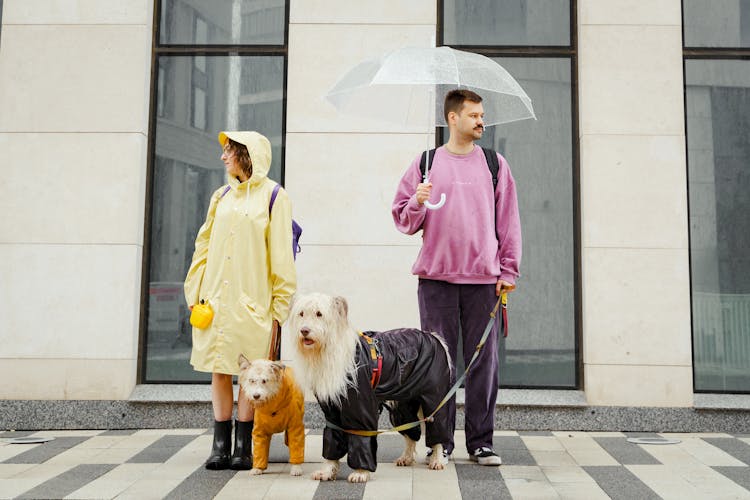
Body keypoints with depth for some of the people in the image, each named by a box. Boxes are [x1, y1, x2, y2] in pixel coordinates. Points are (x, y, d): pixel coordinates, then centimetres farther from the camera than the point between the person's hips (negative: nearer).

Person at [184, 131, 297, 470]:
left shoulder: (273, 196, 0)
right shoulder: (222, 196, 16)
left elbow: (281, 255, -4)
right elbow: (204, 246, 15)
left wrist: (278, 307, -8)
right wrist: (194, 293, 7)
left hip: (252, 301, -4)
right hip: (216, 299, 5)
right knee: (218, 369, 5)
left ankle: (243, 447, 9)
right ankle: (220, 445, 12)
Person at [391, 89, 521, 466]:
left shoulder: (494, 163, 11)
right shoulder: (426, 163, 8)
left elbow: (508, 220, 10)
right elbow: (404, 220, 9)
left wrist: (508, 271, 4)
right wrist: (417, 203, -12)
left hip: (484, 278, 1)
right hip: (436, 277, 0)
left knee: (483, 361, 3)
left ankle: (481, 441, 14)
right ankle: (440, 442, 14)